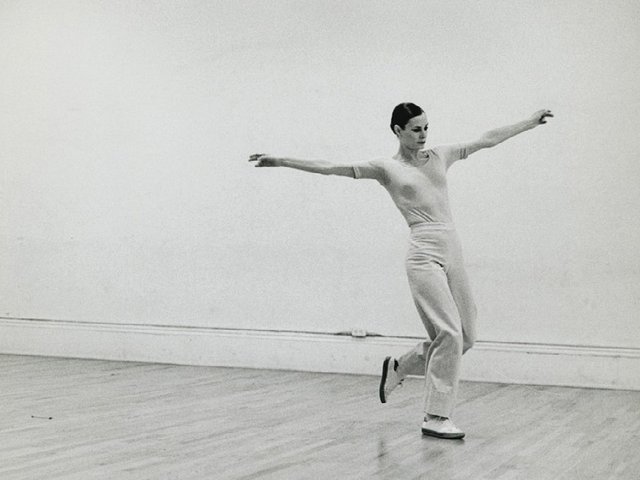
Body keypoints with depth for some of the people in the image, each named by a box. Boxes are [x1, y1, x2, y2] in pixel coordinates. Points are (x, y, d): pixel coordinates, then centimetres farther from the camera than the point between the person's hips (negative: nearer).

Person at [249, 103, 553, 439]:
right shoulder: (387, 168, 2)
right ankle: (435, 418, -3)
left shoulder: (440, 156, 16)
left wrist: (530, 122, 24)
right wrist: (280, 161, -9)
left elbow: (488, 139, 22)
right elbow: (330, 168, -3)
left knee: (465, 337, 8)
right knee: (450, 333, -13)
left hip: (453, 253, 6)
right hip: (425, 255, -6)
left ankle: (399, 367, 30)